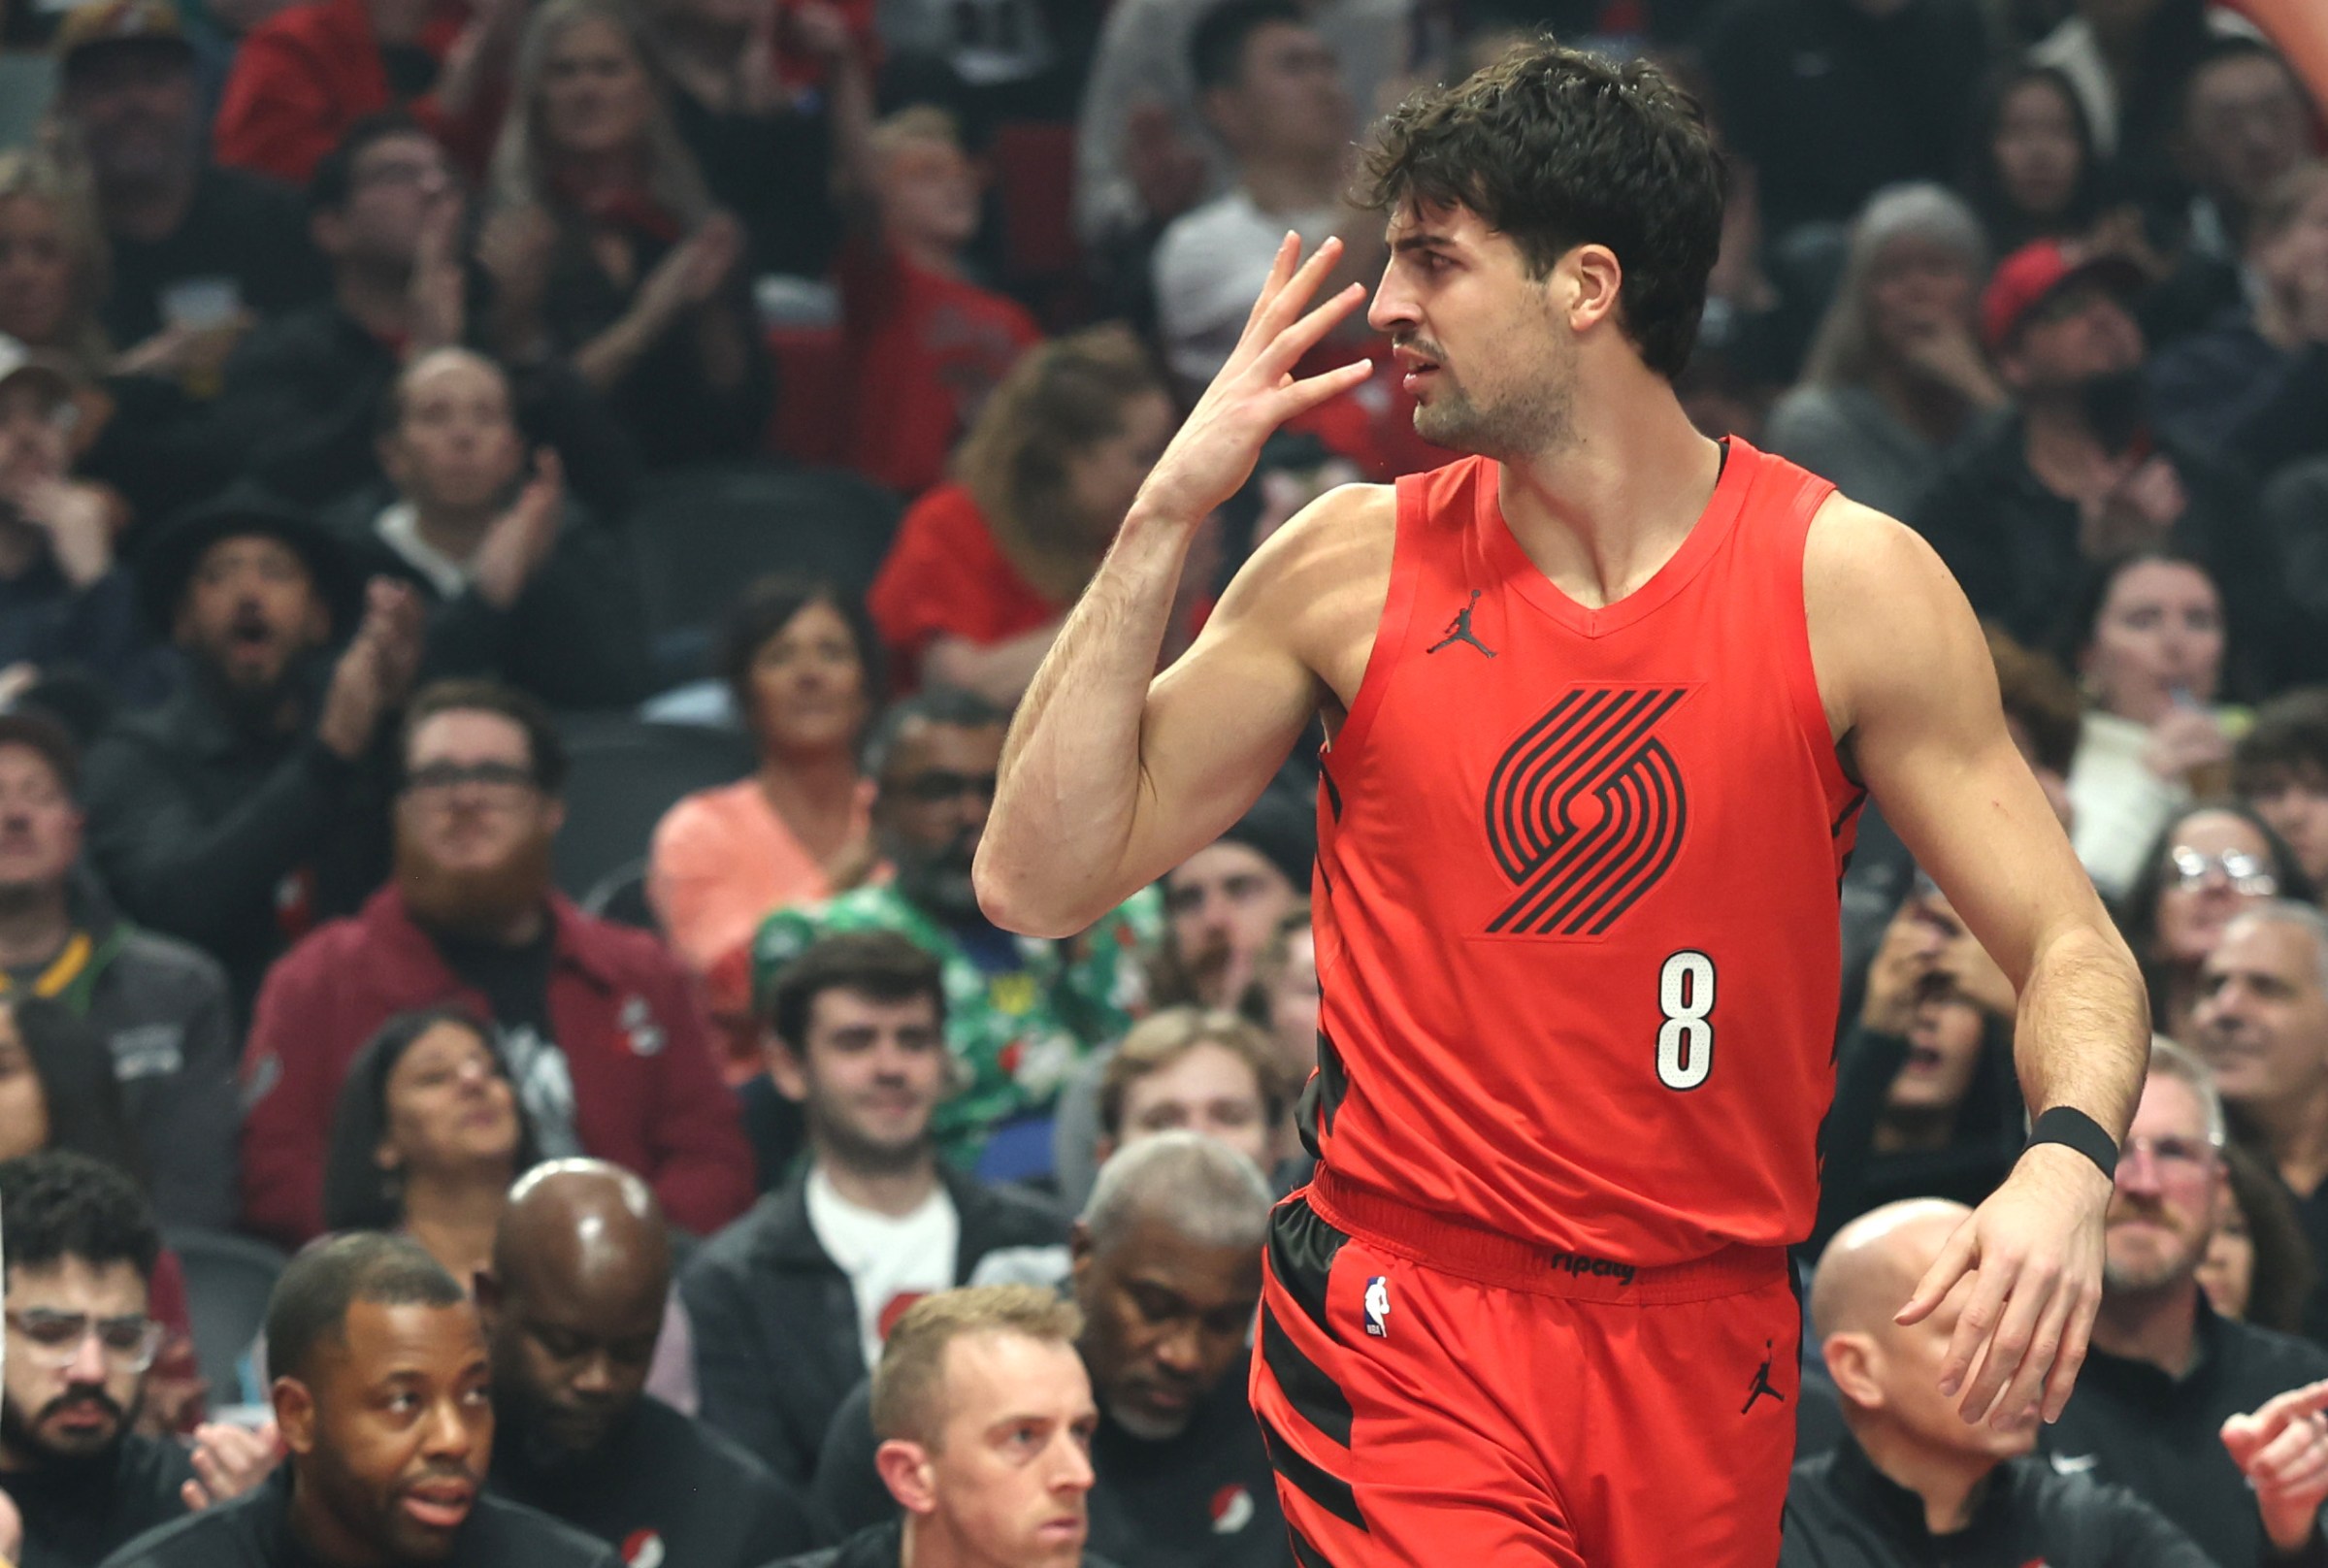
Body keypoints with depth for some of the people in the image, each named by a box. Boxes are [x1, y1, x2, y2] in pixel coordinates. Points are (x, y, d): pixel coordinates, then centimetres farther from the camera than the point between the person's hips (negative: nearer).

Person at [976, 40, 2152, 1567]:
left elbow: (2070, 945, -1)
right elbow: (1040, 881, 1)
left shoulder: (1853, 582, -3)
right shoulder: (1355, 568, 1)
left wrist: (2067, 1161, -24)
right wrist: (1168, 515, -5)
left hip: (1710, 1344, 1)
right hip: (1412, 1340, -1)